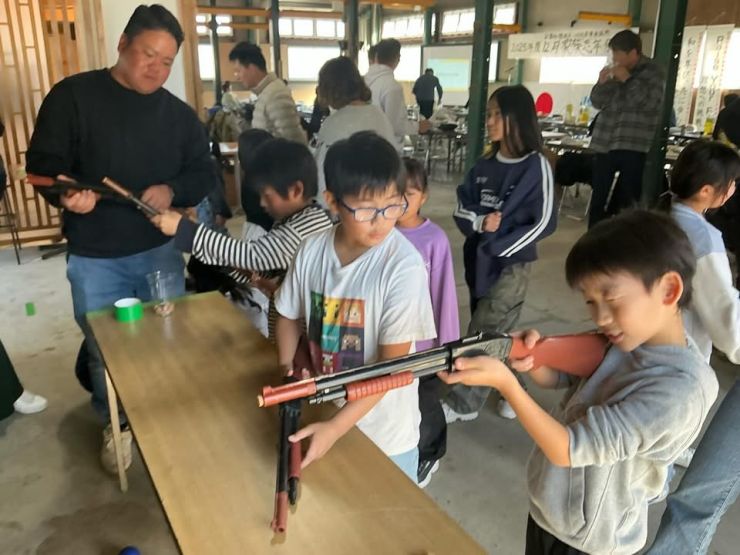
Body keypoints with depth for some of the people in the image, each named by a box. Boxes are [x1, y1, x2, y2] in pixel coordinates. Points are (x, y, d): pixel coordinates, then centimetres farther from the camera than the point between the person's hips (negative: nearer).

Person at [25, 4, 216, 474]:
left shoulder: (179, 113, 4)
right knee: (105, 350, 10)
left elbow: (205, 173, 4)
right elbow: (43, 163, -8)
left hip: (161, 250, 3)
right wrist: (66, 192, -31)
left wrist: (173, 190, -17)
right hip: (94, 257, -2)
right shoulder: (73, 96, -6)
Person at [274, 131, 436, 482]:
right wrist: (287, 373, -6)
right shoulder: (312, 250, -11)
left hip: (384, 432, -3)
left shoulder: (404, 266, -24)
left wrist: (336, 428, -25)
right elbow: (289, 315, 7)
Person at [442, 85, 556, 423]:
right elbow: (462, 208, 7)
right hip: (478, 260, 6)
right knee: (496, 331, 15)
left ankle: (462, 403, 9)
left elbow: (542, 222, -12)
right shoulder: (485, 165, 5)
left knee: (484, 333, -3)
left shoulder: (536, 166, -10)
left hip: (512, 263, -6)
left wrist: (497, 249, -14)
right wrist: (480, 221, -15)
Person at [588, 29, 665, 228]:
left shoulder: (653, 72, -1)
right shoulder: (615, 72, 11)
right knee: (598, 198, 8)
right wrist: (602, 83, -4)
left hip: (633, 146, -4)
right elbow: (597, 102, 14)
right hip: (606, 143, 4)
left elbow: (649, 103, -14)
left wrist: (628, 79, -13)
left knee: (629, 201, -1)